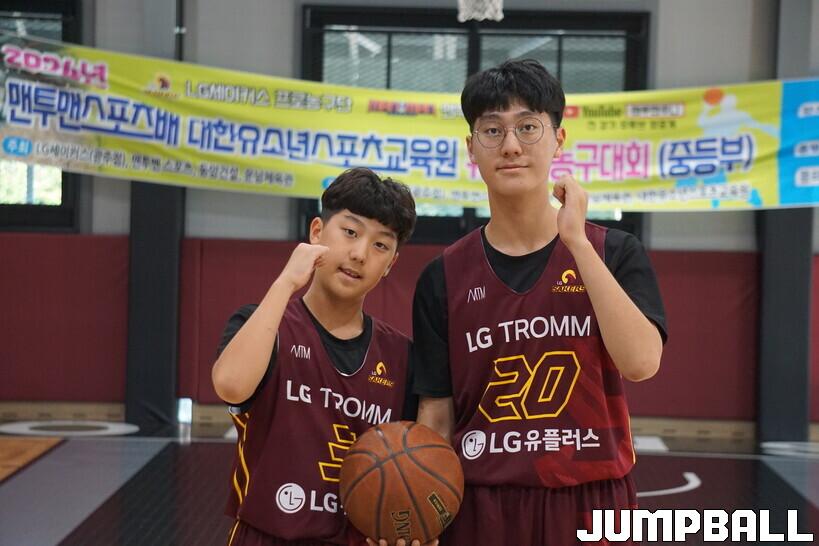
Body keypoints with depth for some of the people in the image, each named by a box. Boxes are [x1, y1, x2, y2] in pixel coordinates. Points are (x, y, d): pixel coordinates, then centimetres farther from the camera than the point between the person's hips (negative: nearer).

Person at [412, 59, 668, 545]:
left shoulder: (614, 253, -2)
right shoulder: (445, 278, 1)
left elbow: (640, 362, -18)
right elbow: (436, 419, 2)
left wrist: (576, 240, -18)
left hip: (591, 505, -1)